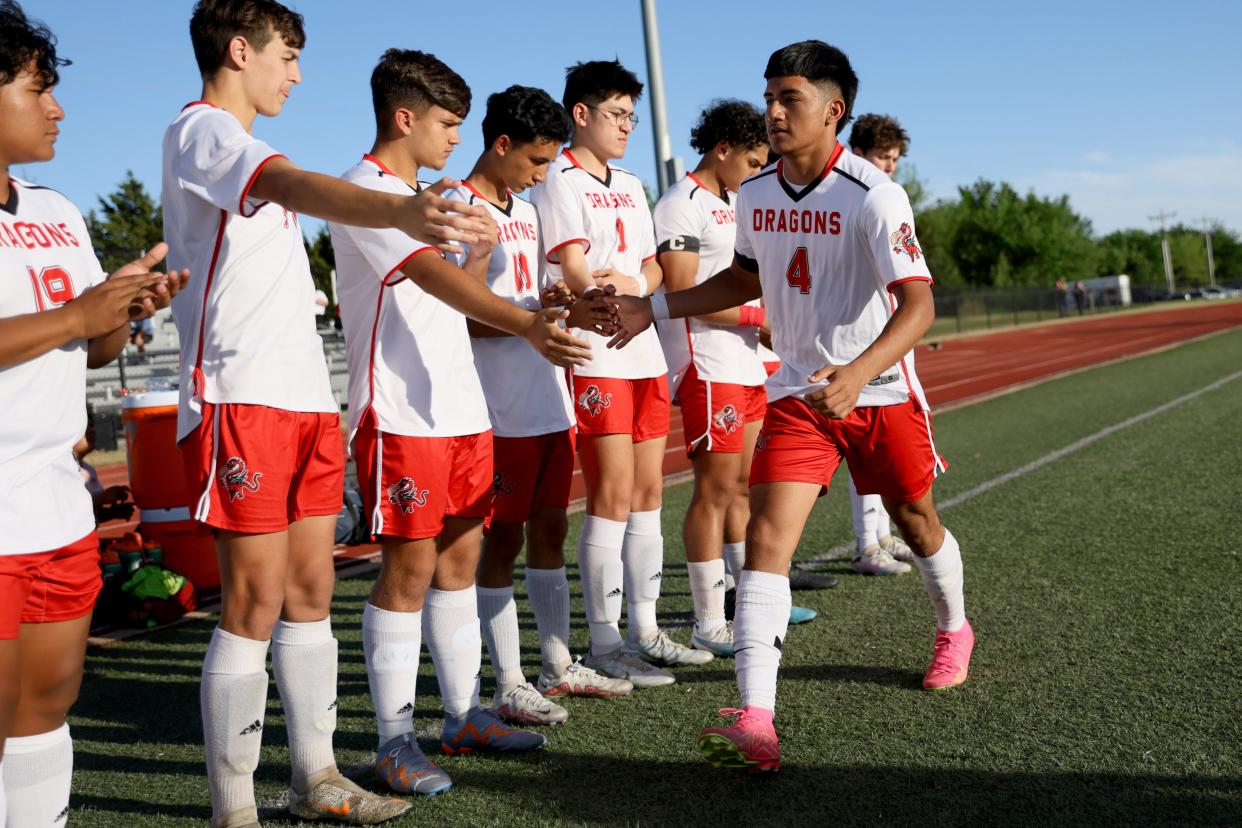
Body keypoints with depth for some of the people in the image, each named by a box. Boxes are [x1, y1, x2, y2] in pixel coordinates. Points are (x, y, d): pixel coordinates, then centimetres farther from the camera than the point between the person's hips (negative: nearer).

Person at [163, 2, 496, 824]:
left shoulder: (240, 144, 23)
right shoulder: (203, 130, -8)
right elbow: (298, 187, -30)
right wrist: (401, 212, -47)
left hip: (303, 398, 9)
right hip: (242, 400, -9)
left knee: (310, 591, 11)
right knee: (256, 603, -6)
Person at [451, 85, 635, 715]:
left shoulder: (526, 211, 17)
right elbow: (469, 317, -17)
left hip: (549, 401, 8)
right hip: (502, 410, -8)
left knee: (550, 529, 13)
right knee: (503, 541, -2)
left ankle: (558, 667, 24)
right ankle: (509, 685, 6)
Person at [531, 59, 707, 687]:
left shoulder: (630, 186, 21)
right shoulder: (558, 182, -3)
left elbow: (654, 268, 15)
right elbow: (577, 279, -11)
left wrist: (633, 284, -6)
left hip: (644, 355, 8)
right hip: (594, 360, -8)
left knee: (648, 492, 9)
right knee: (613, 496, -8)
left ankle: (644, 631, 20)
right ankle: (604, 645, 1)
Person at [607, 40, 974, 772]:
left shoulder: (873, 196, -18)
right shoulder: (754, 195, 0)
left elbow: (918, 302, -27)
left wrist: (857, 372, -44)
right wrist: (657, 308, 9)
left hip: (881, 392, -3)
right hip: (798, 394, 3)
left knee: (917, 521, 17)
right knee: (767, 537, -14)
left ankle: (954, 630, 50)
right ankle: (755, 721, -18)